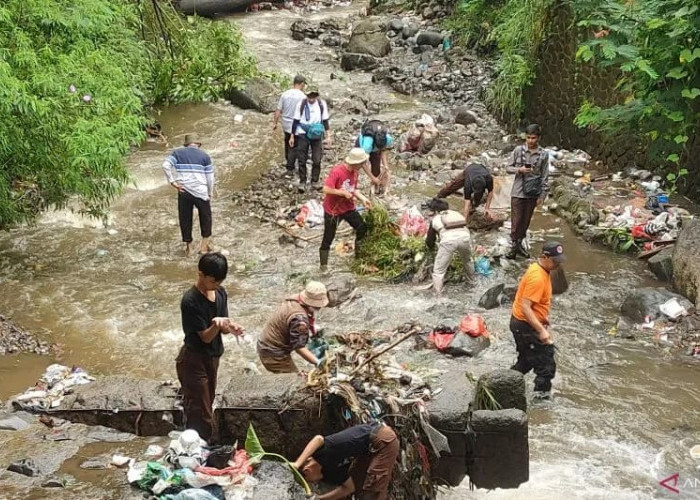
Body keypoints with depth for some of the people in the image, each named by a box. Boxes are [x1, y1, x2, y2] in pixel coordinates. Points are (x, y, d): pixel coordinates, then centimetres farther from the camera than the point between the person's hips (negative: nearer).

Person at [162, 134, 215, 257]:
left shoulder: (178, 153, 7)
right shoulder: (204, 156, 3)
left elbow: (166, 165, -8)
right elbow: (210, 177, 2)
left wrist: (172, 182, -5)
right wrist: (210, 194, 11)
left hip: (183, 191, 1)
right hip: (200, 192, -1)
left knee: (185, 219, 13)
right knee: (206, 217, 17)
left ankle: (188, 247, 21)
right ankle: (204, 245, 19)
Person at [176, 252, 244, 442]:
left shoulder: (220, 293, 0)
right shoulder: (190, 301, -22)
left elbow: (222, 328, 3)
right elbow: (205, 336, -20)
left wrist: (230, 327, -20)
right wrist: (217, 324, -40)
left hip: (212, 357, 8)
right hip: (194, 361, -8)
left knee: (205, 407, 19)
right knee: (201, 415, -5)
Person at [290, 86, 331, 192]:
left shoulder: (322, 104, -3)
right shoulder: (301, 104, -5)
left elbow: (325, 120, 5)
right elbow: (296, 120, 2)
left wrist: (328, 136, 0)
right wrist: (292, 136, 3)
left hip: (316, 135, 1)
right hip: (302, 134, -1)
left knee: (317, 160, 1)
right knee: (302, 160, 1)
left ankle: (315, 181, 15)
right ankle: (302, 182, 11)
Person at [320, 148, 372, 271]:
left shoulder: (354, 172, -2)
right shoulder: (337, 171, -27)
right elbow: (326, 189, -31)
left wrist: (362, 198, -5)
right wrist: (344, 193, -26)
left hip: (348, 208, 7)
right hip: (332, 210, -7)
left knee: (362, 228, 4)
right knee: (328, 238, 3)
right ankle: (323, 265, 17)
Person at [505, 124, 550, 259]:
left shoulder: (543, 154, -3)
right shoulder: (518, 150, -5)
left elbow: (545, 176, 1)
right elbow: (508, 168, 2)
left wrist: (542, 195, -1)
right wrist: (519, 170, -18)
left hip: (533, 193, 2)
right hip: (518, 192, -1)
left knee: (526, 221, 12)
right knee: (516, 221, 1)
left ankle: (520, 243, 27)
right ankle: (514, 245, 13)